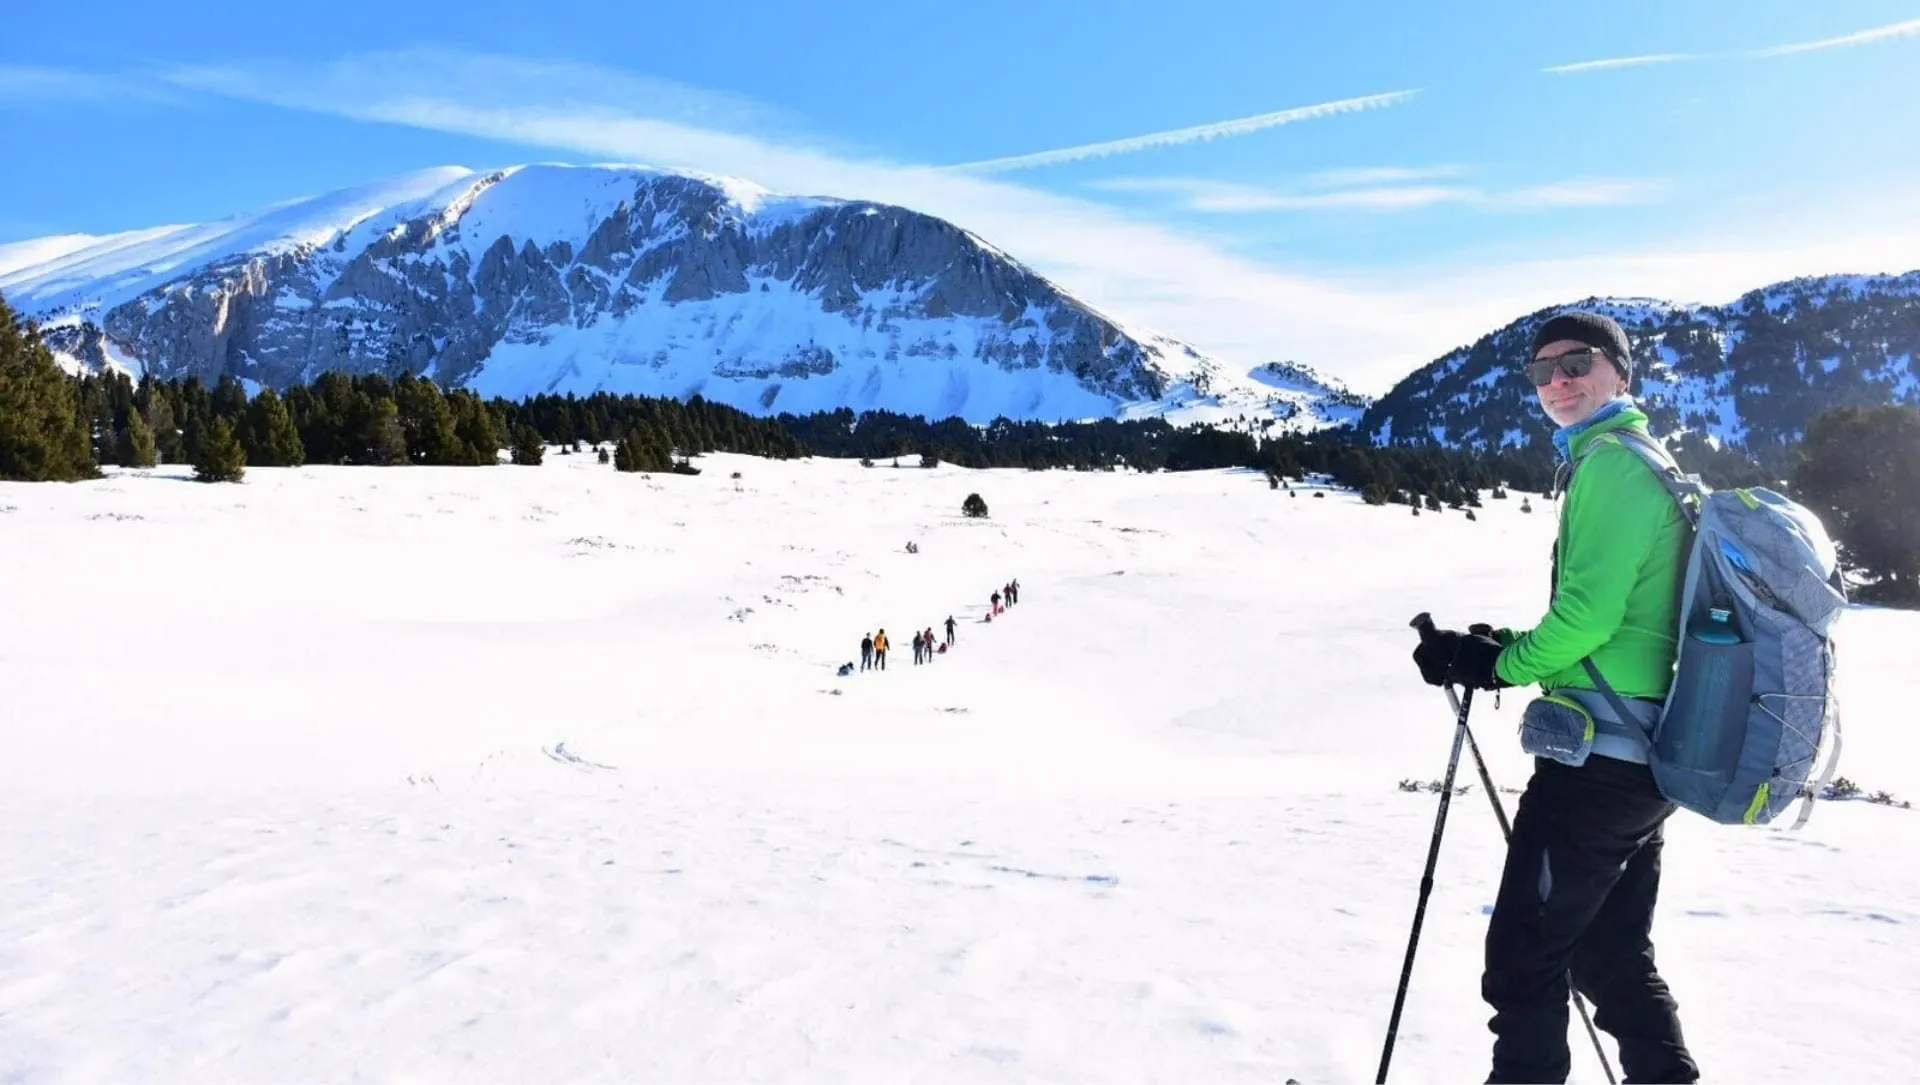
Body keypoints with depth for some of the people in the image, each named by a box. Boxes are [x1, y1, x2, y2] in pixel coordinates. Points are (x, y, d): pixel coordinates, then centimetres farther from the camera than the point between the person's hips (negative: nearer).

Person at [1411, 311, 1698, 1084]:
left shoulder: (1609, 462, -11)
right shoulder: (1651, 465, 20)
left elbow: (1589, 612, -19)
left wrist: (1500, 663, -5)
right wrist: (1510, 647, 11)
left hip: (1600, 750, -10)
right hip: (1651, 752, 10)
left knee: (1525, 954, -2)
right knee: (1614, 955, 19)